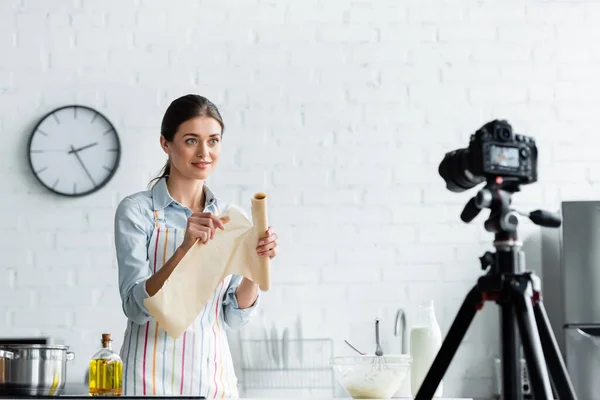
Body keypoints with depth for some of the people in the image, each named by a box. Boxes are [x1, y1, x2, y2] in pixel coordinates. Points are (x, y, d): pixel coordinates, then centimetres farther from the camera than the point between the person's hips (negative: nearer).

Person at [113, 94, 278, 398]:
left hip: (215, 376, 4)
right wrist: (184, 249, -26)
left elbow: (233, 316, 4)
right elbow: (136, 307, -15)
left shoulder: (230, 217, 4)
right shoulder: (137, 210, -8)